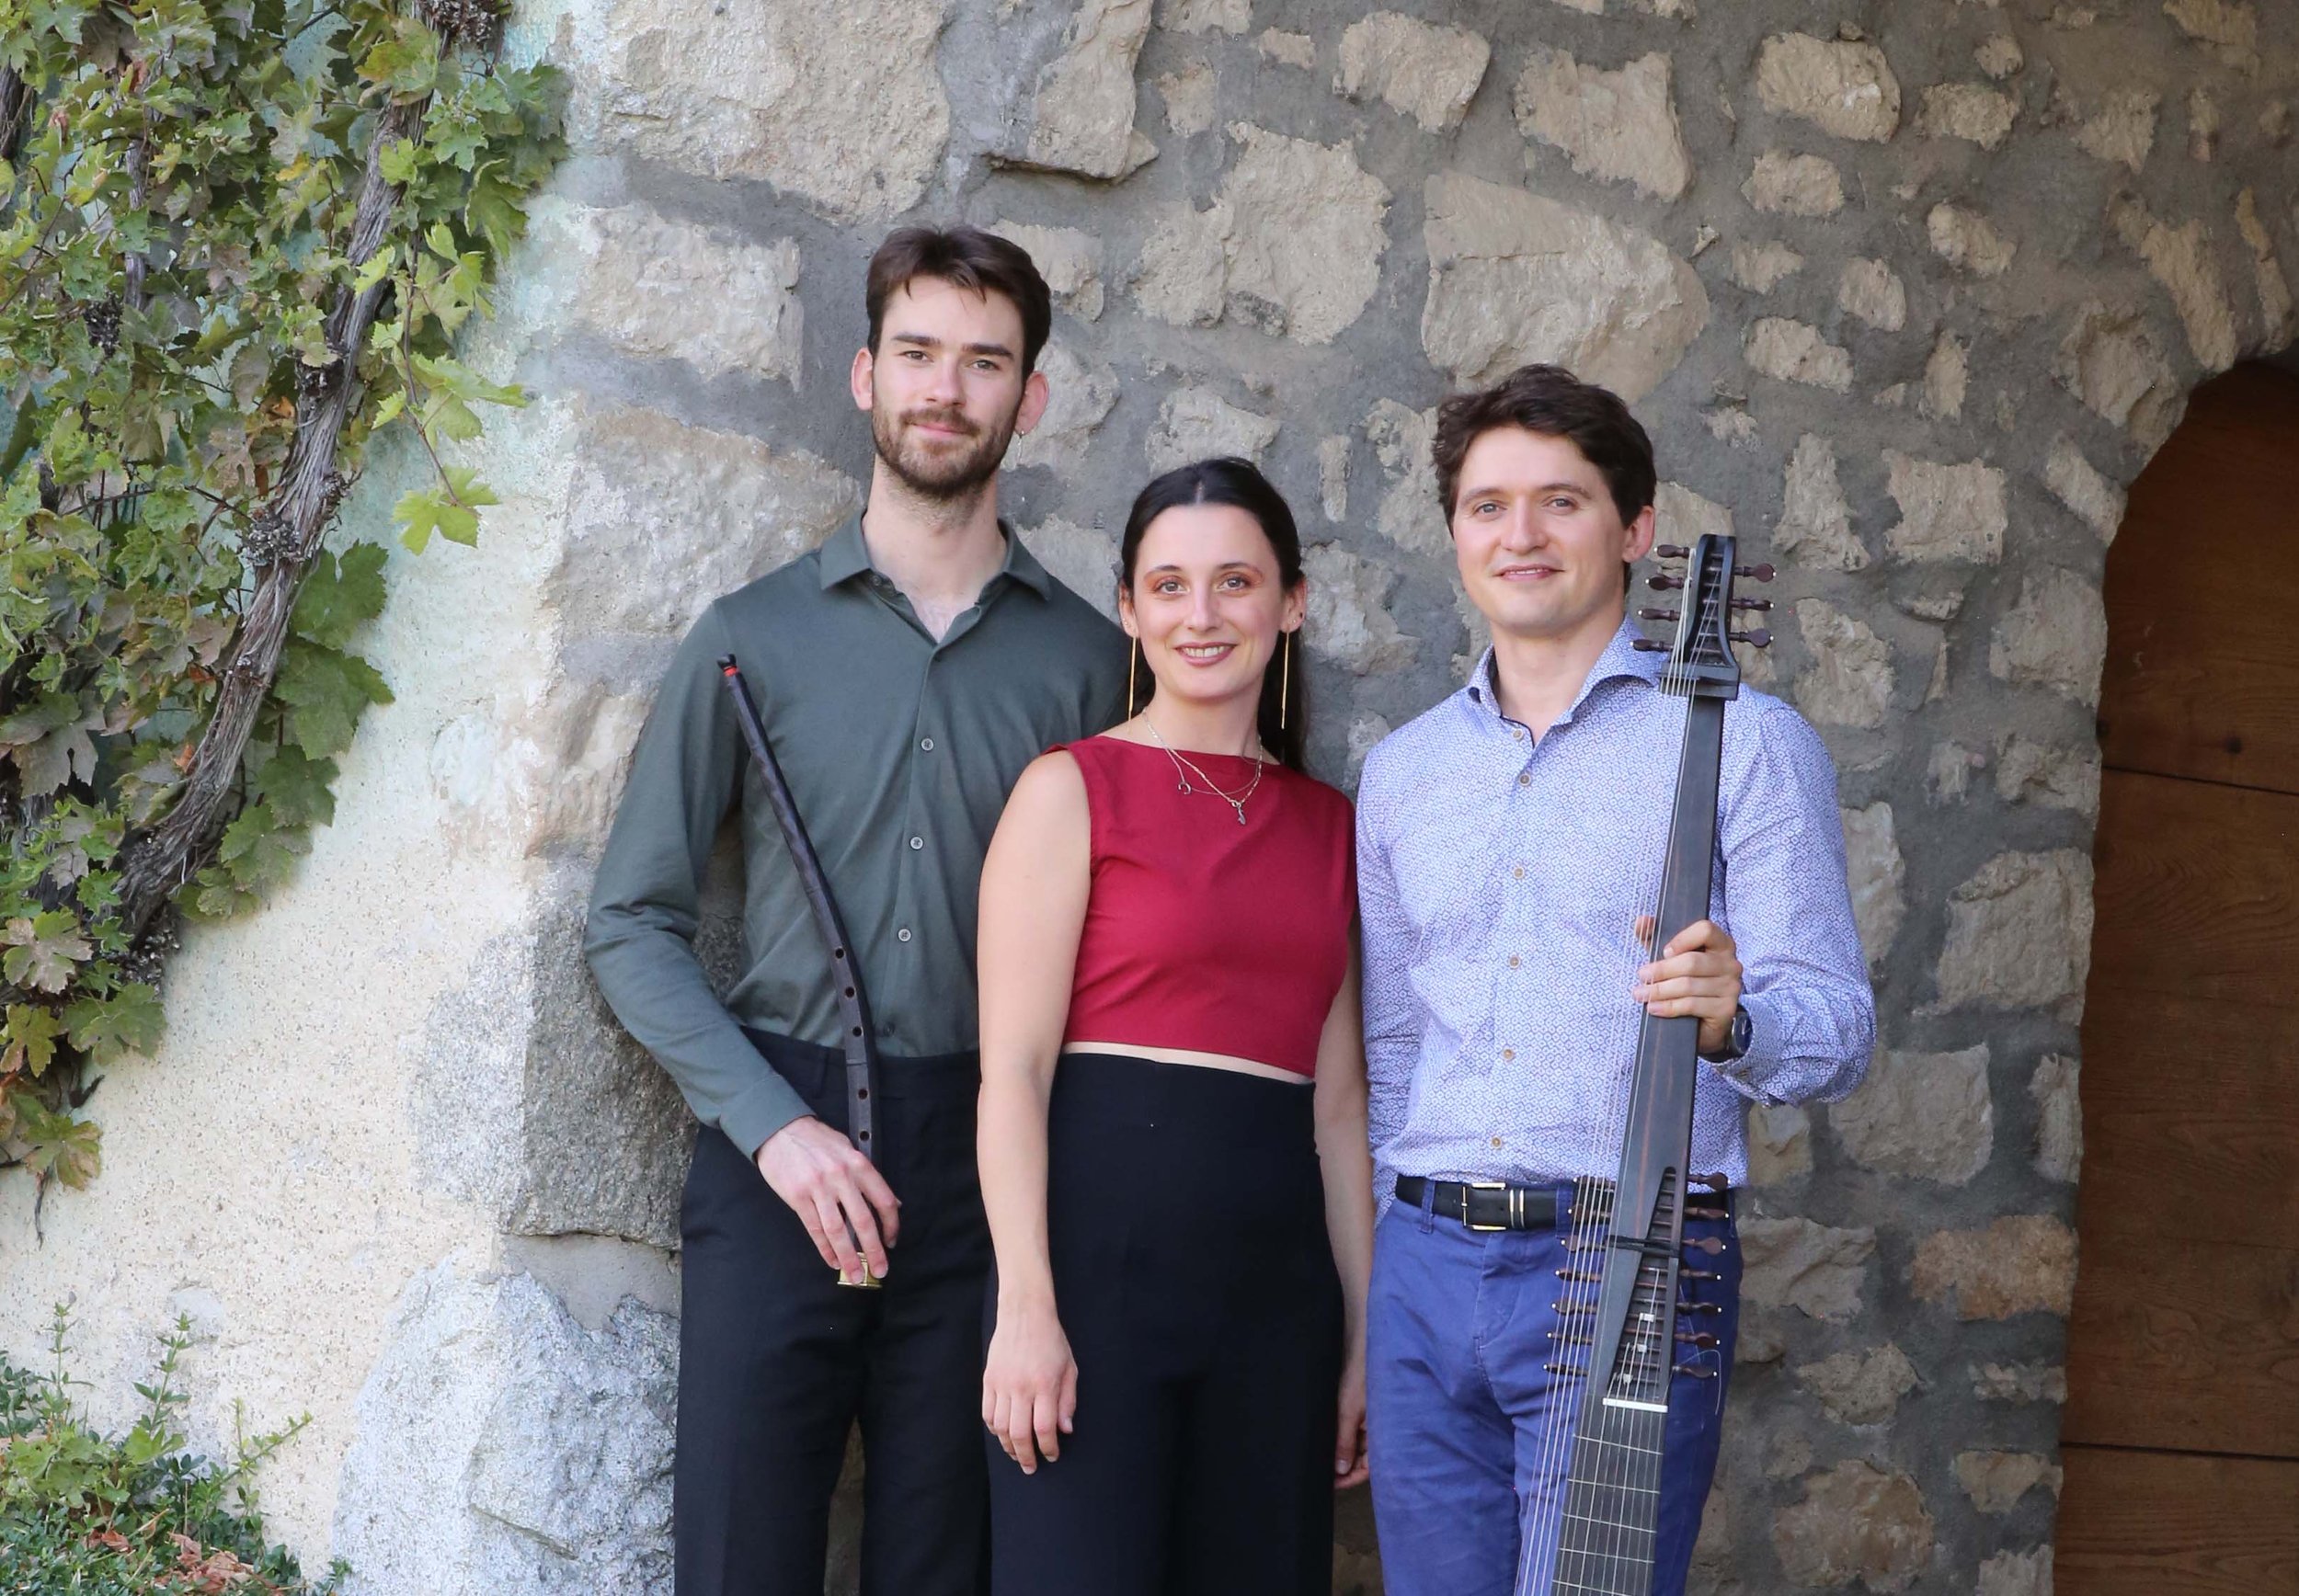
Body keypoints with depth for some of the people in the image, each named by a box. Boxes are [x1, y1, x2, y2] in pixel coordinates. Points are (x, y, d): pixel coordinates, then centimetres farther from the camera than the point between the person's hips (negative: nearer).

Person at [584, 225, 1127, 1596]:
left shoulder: (1090, 659, 8)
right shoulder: (755, 637, 6)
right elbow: (633, 922, 4)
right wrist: (774, 1124, -8)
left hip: (988, 1162, 1)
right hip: (779, 1150, -1)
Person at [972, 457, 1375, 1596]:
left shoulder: (1326, 824, 14)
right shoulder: (1074, 789, 0)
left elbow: (1337, 1099, 15)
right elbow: (1012, 1065, -6)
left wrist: (1360, 1330, 12)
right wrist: (1025, 1304, -15)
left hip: (1277, 1259, 5)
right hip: (1105, 1234, -5)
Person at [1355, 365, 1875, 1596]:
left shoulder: (1743, 742, 1)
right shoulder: (1401, 772, 16)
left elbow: (1837, 1030, -3)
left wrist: (1730, 1019, -25)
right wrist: (1366, 1300, 15)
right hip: (1425, 1265, 5)